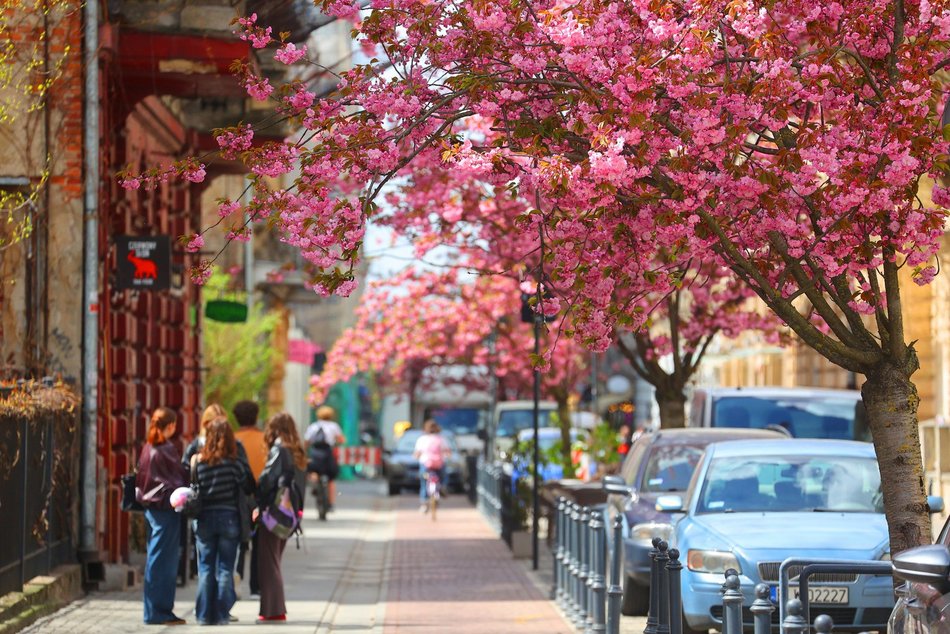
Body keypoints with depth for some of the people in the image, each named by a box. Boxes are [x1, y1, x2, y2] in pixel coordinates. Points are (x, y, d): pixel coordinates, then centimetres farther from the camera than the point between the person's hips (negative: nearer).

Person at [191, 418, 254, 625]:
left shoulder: (197, 460, -3)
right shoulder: (233, 462, -8)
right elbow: (249, 488, -3)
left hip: (204, 519, 1)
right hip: (228, 517, -1)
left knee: (205, 568, 8)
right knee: (225, 568, 5)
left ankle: (204, 614, 6)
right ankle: (221, 614, 3)